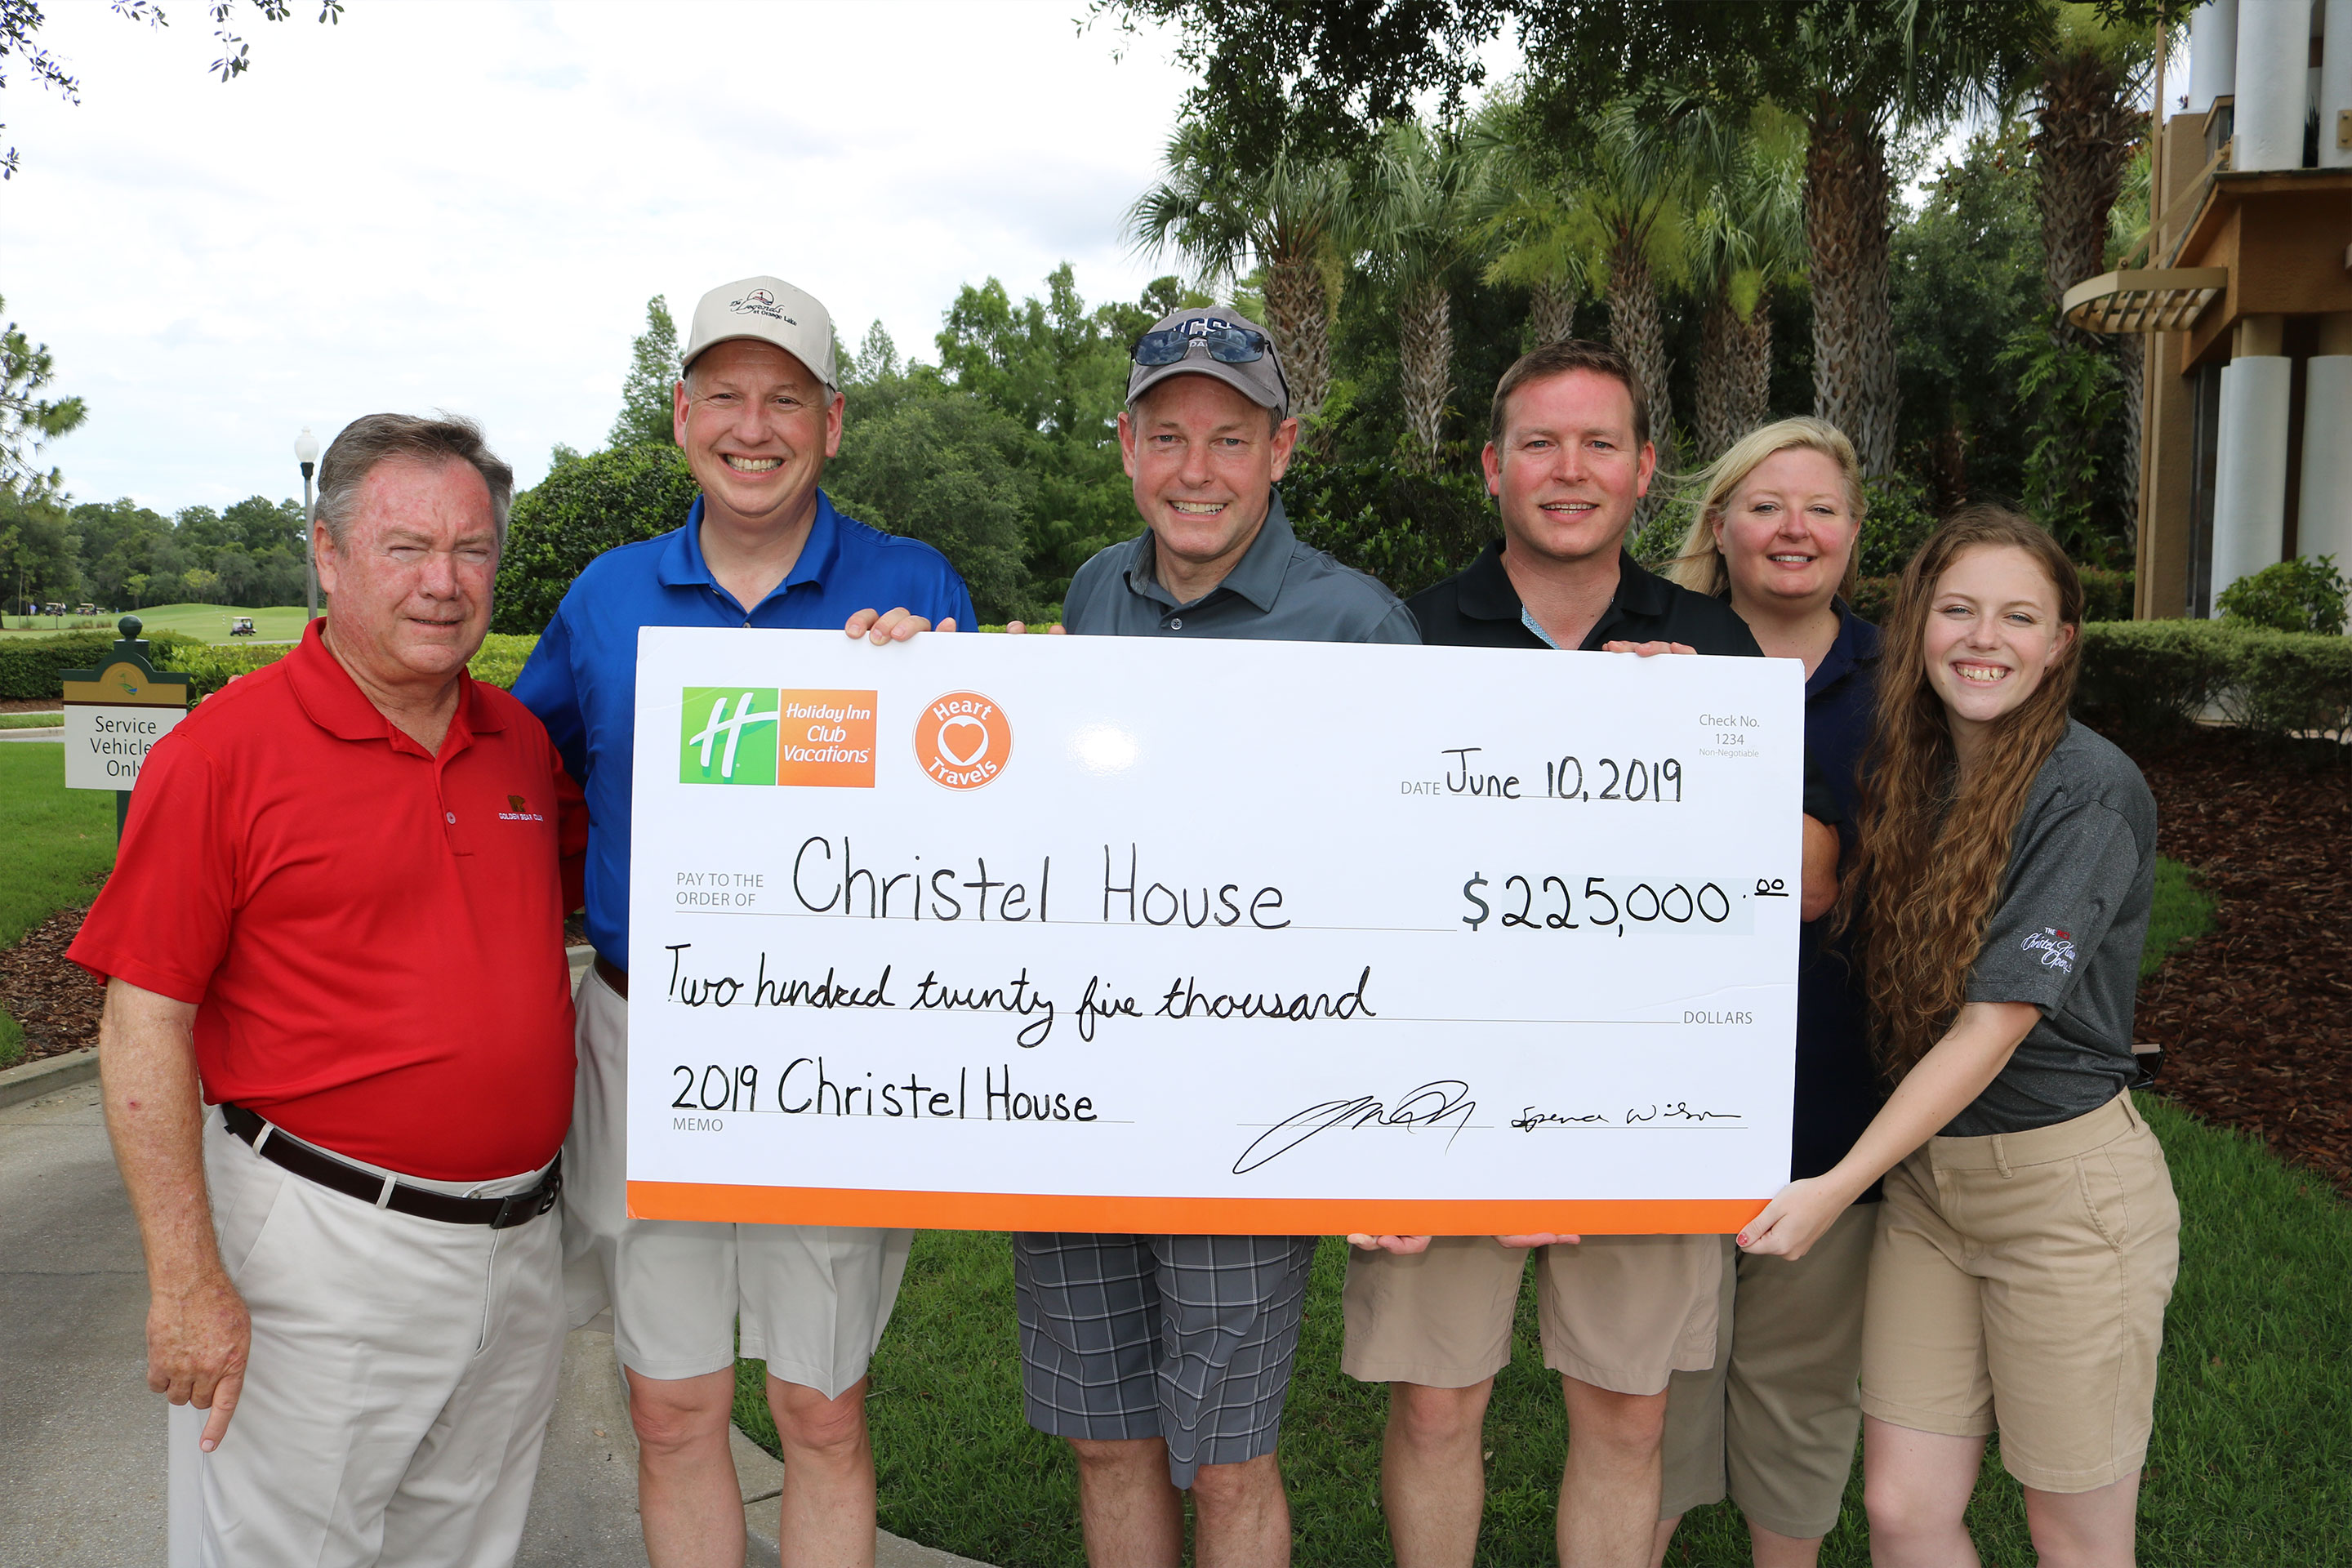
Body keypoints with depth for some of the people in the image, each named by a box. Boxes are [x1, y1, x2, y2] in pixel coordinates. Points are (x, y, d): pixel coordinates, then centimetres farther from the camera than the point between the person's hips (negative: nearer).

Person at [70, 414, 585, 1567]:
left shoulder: (522, 739, 6)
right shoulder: (225, 749, -11)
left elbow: (589, 884, 24)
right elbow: (144, 1024, -11)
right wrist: (187, 1280, -14)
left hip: (521, 1242, 6)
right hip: (329, 1245, -5)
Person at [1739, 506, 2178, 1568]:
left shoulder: (2092, 792, -15)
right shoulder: (1900, 771, 6)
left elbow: (1995, 1025, -18)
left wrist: (1839, 1187, -21)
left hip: (2065, 1181, -5)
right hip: (1924, 1176, 5)